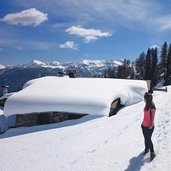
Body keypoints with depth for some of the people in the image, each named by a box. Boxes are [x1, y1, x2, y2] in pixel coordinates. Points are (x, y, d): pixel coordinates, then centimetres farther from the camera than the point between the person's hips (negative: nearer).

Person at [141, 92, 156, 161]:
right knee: (146, 138, 17)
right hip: (144, 125, 8)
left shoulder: (152, 107, -21)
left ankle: (152, 153, 11)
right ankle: (147, 148, 34)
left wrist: (151, 125, -14)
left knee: (148, 139, -3)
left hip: (149, 126, -8)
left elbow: (153, 117, -17)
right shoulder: (146, 105, 4)